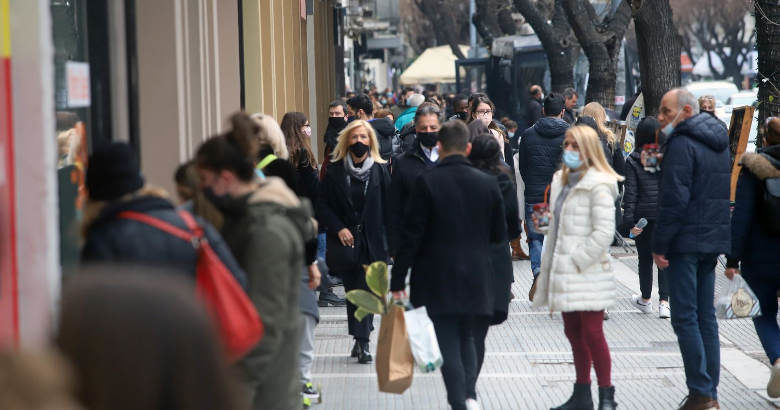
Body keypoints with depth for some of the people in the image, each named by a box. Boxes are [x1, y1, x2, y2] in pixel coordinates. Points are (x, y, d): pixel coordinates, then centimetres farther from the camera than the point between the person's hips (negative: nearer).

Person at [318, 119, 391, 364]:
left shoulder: (380, 170, 3)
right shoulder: (335, 170, 2)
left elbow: (388, 207, 3)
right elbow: (323, 204, 3)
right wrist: (338, 228, -9)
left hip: (372, 241, -1)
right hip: (345, 242, 1)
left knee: (365, 292, -7)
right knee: (353, 291, 5)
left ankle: (361, 342, -5)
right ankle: (362, 341, 14)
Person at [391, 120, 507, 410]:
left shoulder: (427, 182, -11)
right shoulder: (488, 183, -1)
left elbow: (412, 235, -11)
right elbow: (499, 236, 6)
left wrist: (398, 280, -6)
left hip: (437, 280, -3)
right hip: (476, 278, 3)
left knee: (448, 343, 2)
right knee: (467, 338, 19)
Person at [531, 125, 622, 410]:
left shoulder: (598, 186, -12)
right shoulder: (562, 182, 15)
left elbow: (603, 232, -17)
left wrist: (577, 260, -16)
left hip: (589, 273, -8)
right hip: (565, 274, 8)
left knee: (592, 333, -6)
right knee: (573, 333, 13)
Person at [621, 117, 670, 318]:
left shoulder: (633, 161, -4)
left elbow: (631, 192, -7)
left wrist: (629, 221, -7)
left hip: (645, 215, -1)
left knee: (645, 258, 13)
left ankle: (645, 300, 27)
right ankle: (664, 302, -3)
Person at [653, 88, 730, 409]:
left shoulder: (682, 144, -13)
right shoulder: (718, 143, 15)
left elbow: (674, 199, -19)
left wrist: (659, 245, -15)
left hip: (685, 241, -9)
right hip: (713, 241, 9)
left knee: (685, 318, -6)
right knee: (706, 317, 11)